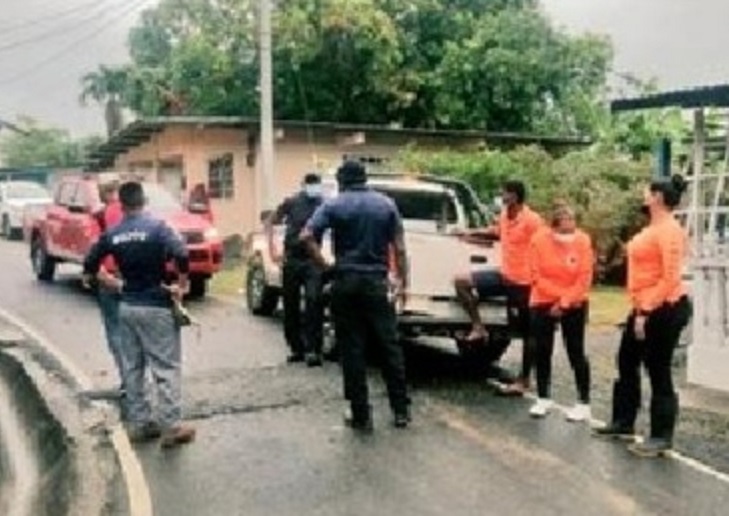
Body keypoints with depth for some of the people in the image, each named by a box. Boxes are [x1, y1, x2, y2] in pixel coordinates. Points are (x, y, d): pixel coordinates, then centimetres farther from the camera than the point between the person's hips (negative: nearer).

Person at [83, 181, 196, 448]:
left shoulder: (112, 234, 4)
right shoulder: (157, 227, -10)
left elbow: (89, 267, 10)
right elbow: (181, 256, -25)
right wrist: (182, 285, -11)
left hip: (127, 307, 5)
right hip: (156, 306, -5)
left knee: (132, 368, 13)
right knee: (166, 368, -1)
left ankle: (139, 423, 19)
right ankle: (171, 427, -2)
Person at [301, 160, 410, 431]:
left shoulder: (334, 205, 1)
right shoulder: (386, 204, 6)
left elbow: (307, 236, -14)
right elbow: (399, 249, 2)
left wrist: (324, 265, -5)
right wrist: (403, 283, 6)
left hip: (346, 282, -1)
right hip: (376, 281, 1)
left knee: (352, 350, 4)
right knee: (389, 345, 10)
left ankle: (361, 415, 8)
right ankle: (401, 410, 14)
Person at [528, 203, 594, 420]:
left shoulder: (583, 240, -10)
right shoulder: (539, 240, -10)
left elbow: (585, 278, -11)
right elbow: (537, 276, -9)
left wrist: (565, 302, -15)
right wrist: (559, 295, -15)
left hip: (574, 305, -1)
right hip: (543, 303, 1)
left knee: (576, 353, -1)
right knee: (543, 351, 7)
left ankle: (584, 404, 5)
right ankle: (543, 399, 20)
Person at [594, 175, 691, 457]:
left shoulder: (669, 230, -18)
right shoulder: (652, 228, 13)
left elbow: (670, 278, -24)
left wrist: (646, 312, -23)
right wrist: (639, 308, 15)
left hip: (664, 309, -10)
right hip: (644, 308, 10)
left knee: (658, 371, -1)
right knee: (627, 363, 17)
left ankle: (661, 437, 10)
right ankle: (623, 423, 30)